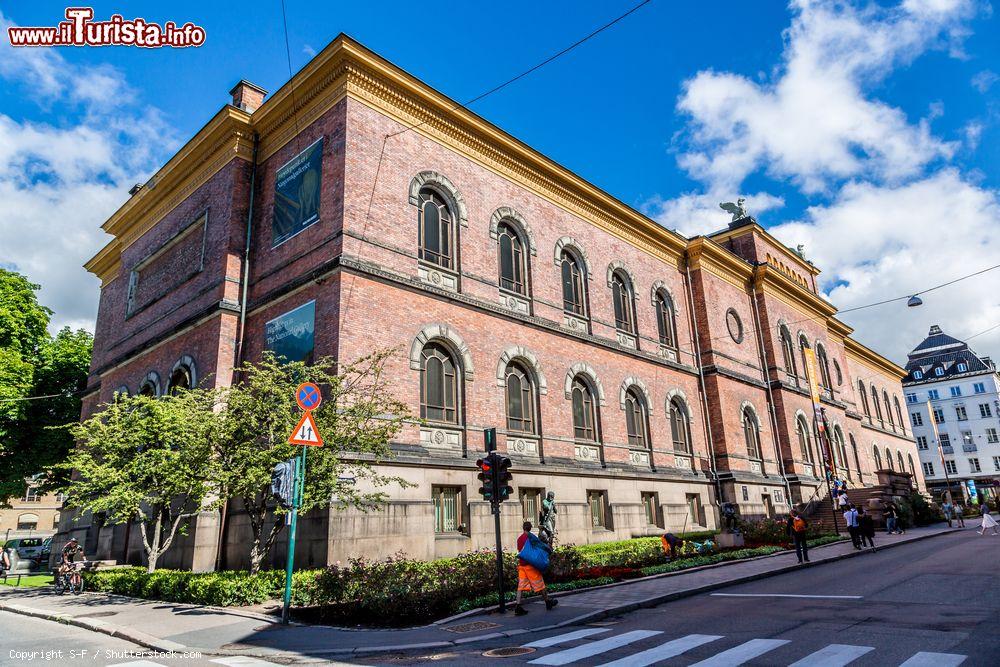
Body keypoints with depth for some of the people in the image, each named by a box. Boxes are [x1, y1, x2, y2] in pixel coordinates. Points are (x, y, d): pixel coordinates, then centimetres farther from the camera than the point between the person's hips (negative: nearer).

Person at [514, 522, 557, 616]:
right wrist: (549, 549, 6)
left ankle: (517, 606, -5)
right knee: (539, 584, 7)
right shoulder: (530, 536, -10)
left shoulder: (519, 538, 12)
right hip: (530, 565, -6)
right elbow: (541, 545, -13)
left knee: (521, 586, 3)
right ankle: (548, 602, 21)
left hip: (521, 564, 6)